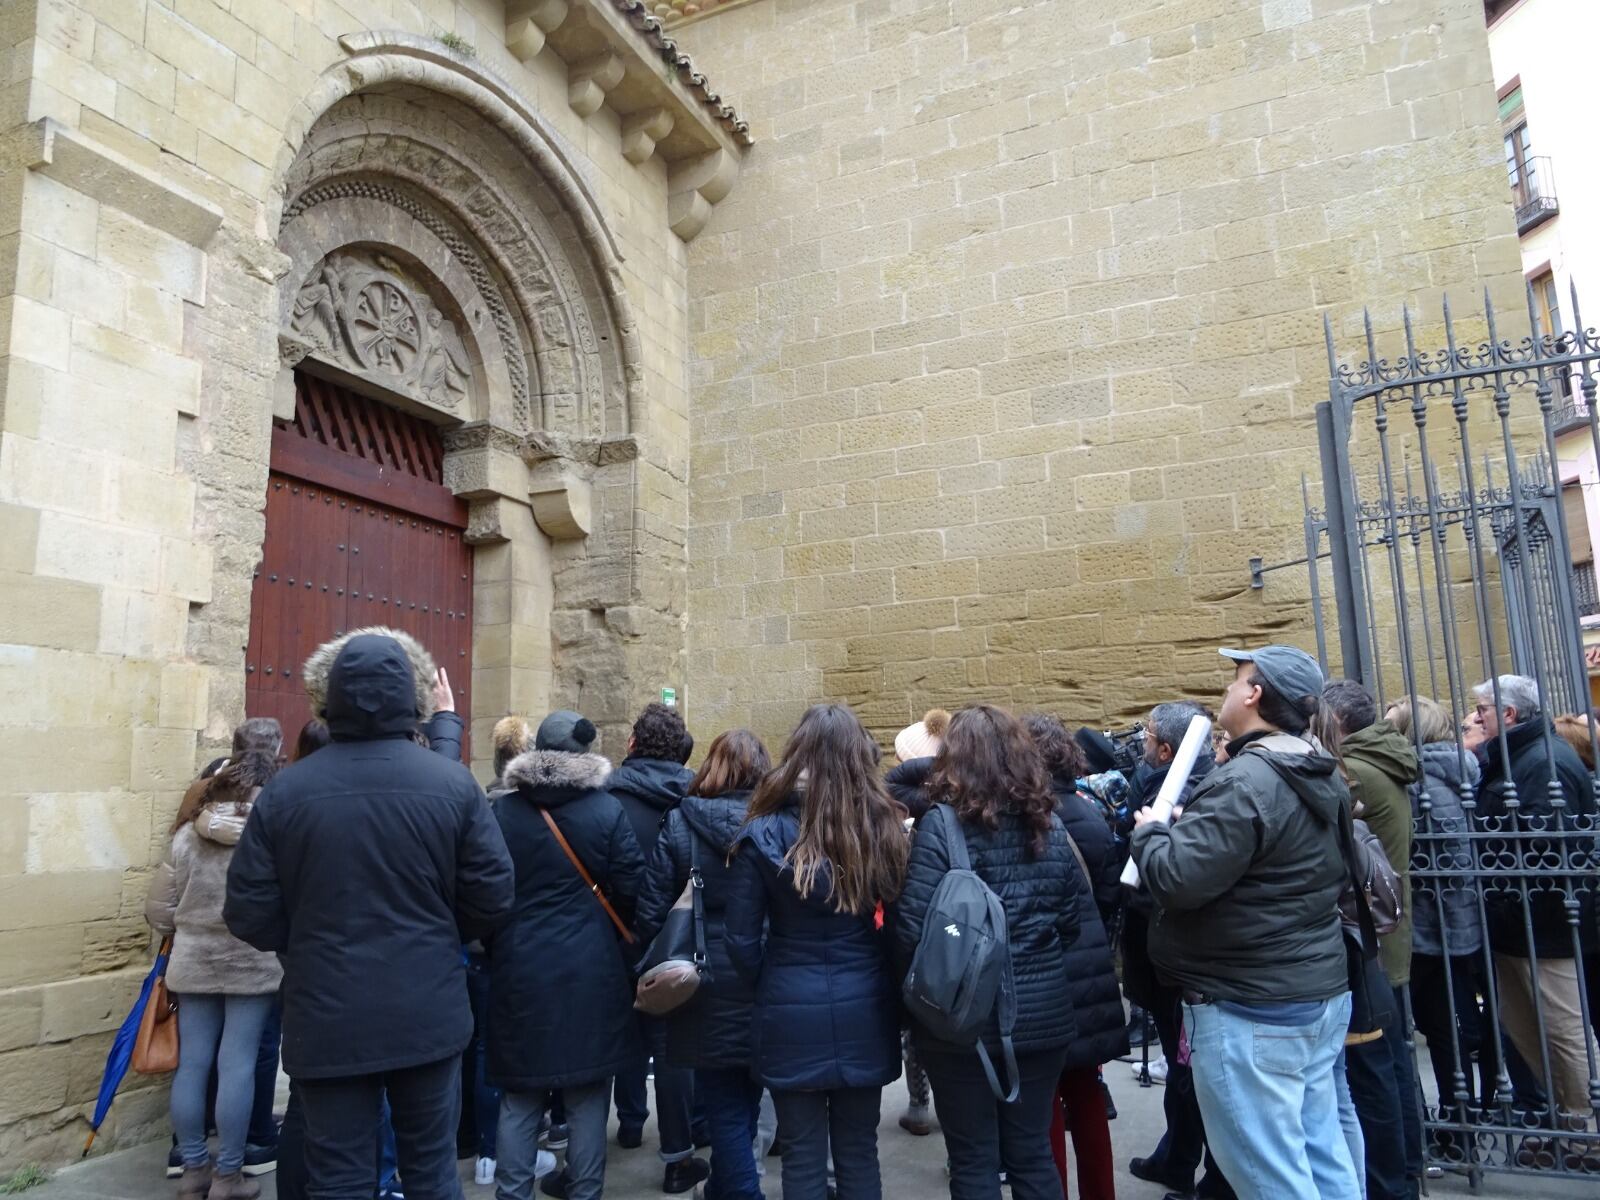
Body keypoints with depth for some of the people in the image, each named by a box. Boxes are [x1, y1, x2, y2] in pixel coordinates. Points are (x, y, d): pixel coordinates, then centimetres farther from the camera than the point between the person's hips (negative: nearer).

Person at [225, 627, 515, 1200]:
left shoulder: (286, 789, -9)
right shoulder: (453, 783, -10)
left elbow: (249, 915, -5)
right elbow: (492, 899, -7)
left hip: (328, 1020, 0)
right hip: (428, 1014, 0)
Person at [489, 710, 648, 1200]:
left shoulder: (501, 811, -3)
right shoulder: (607, 810, -8)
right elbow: (630, 889, -8)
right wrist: (621, 949, 10)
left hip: (520, 967, 1)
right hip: (590, 968, -1)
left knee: (519, 1093, 13)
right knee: (587, 1094, 11)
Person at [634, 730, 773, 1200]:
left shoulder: (680, 822, -8)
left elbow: (651, 910, -7)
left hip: (711, 989, -3)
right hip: (769, 986, 3)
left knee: (727, 1113, 8)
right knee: (744, 1105, 21)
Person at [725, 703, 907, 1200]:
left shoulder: (763, 836, -11)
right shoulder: (885, 828, -6)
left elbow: (742, 942, -6)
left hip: (793, 1014, -2)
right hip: (865, 1012, 2)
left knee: (803, 1157, 11)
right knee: (859, 1153, 16)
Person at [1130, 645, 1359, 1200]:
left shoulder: (1244, 782, -22)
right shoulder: (1326, 778, 10)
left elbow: (1180, 879, -26)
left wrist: (1149, 832, -5)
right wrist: (1185, 826, 15)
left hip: (1252, 1009, -10)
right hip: (1321, 992, 10)